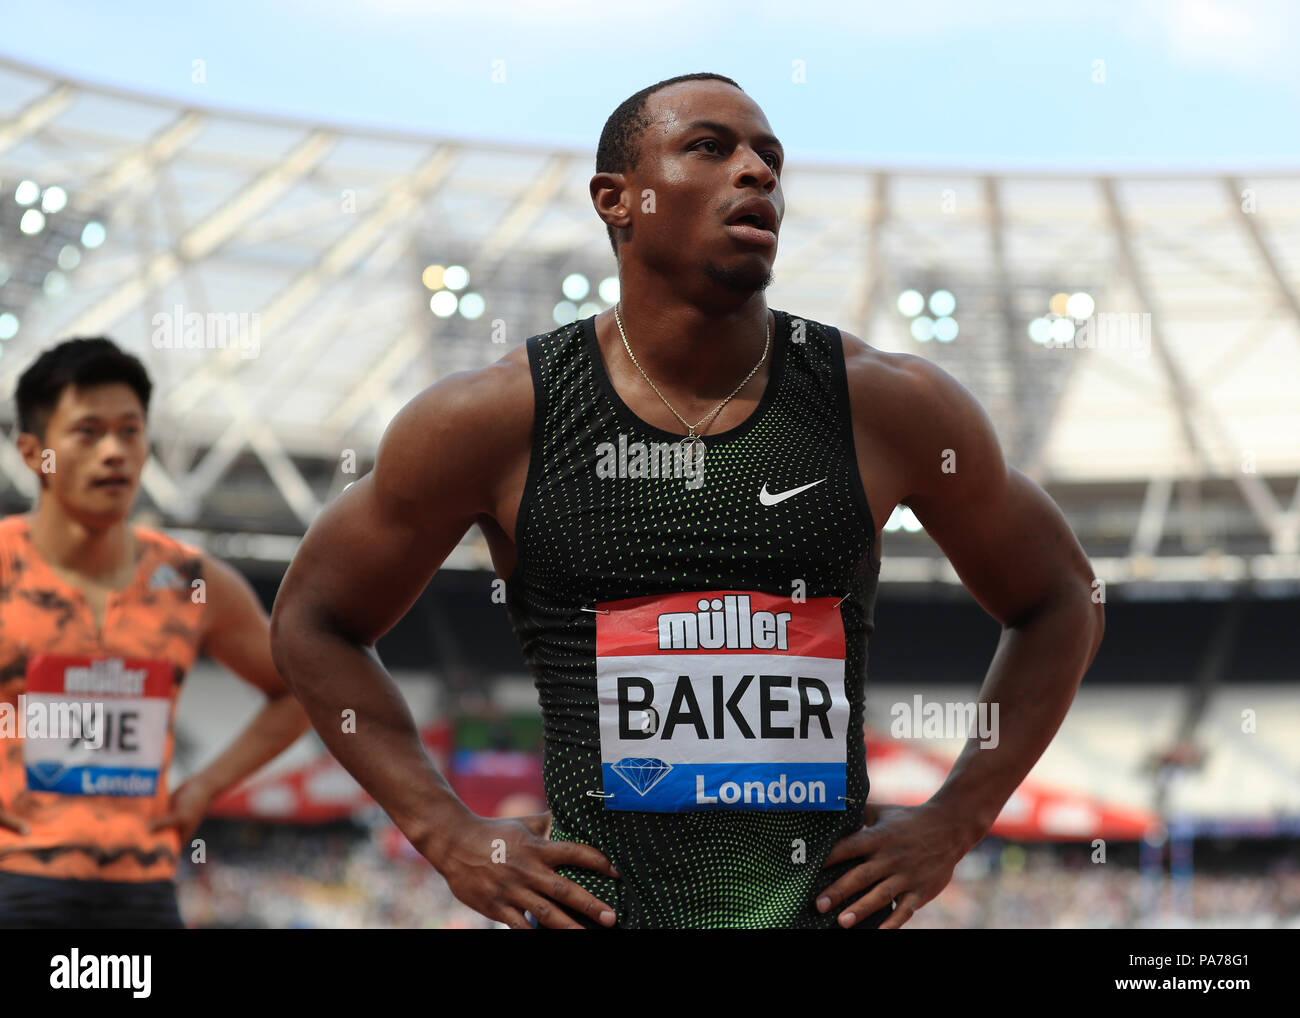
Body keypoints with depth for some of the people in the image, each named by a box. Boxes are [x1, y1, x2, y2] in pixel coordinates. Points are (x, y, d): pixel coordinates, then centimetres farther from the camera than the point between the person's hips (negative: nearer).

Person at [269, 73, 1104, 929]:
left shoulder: (887, 407, 0)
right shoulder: (497, 420, -2)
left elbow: (1061, 605, 13)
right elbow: (313, 618, 9)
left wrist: (952, 824, 5)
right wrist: (449, 835, 1)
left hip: (827, 904, 1)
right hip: (598, 906, -1)